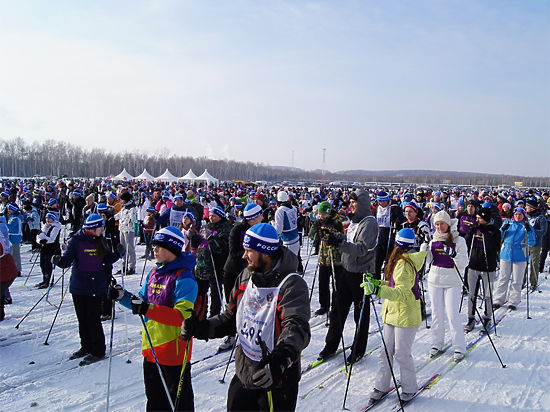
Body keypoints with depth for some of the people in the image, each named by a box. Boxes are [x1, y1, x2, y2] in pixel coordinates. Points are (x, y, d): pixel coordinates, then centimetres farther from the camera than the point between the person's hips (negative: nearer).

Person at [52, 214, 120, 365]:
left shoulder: (101, 241, 3)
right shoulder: (76, 240, -6)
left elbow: (107, 260, 11)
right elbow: (67, 259, -10)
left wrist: (117, 254, -6)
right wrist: (59, 260, -31)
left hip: (97, 286, 0)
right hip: (79, 286, 0)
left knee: (93, 318, -2)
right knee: (82, 319, 12)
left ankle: (98, 351, 9)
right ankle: (86, 347, 29)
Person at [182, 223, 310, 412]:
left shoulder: (291, 284, -21)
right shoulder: (245, 277, 2)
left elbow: (297, 326, -35)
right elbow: (231, 318, 11)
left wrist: (282, 357, -52)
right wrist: (200, 328, -2)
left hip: (276, 381, -6)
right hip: (243, 373, 7)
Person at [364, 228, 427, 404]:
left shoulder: (403, 264, -21)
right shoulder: (404, 260, 9)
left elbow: (402, 292, -32)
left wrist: (378, 290, -41)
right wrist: (377, 282, 13)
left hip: (406, 315, -9)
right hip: (392, 313, 9)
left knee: (402, 353, 1)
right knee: (386, 351, 11)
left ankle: (409, 388, 20)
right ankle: (381, 385, 20)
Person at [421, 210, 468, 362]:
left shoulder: (458, 240, -5)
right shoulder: (434, 240, 6)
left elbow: (464, 263, -11)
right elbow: (427, 260, 0)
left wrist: (454, 255, -29)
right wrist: (424, 244, -12)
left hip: (452, 282, -4)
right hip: (435, 281, 4)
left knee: (452, 315, -5)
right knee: (436, 314, 10)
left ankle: (459, 348, 8)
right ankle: (436, 344, 22)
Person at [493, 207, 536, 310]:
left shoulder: (527, 226, 3)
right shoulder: (507, 223, 9)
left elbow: (531, 243, -4)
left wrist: (529, 231, -18)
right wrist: (503, 230, -9)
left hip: (520, 257, -1)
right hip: (505, 255, 2)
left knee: (516, 280, 4)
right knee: (503, 278, 5)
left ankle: (513, 301, 12)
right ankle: (498, 300, 11)